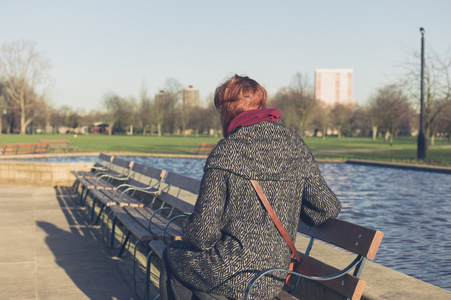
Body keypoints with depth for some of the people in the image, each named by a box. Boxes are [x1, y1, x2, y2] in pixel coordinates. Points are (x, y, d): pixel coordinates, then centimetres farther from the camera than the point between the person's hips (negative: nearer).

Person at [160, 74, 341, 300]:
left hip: (232, 276, -6)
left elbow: (204, 232, -16)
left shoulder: (224, 153, -16)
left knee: (173, 254, 24)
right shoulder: (296, 147, -1)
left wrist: (189, 233, 7)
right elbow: (329, 208, -1)